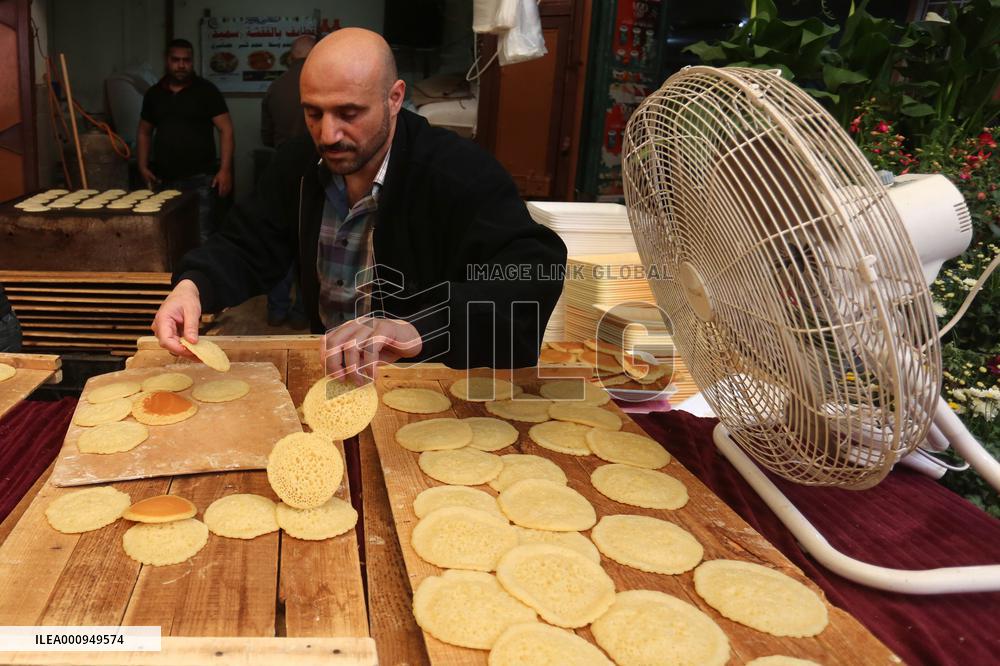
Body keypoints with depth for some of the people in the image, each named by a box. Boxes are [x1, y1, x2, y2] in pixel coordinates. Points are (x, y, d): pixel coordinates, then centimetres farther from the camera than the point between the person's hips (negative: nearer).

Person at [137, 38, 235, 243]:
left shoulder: (206, 90, -1)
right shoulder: (154, 93, 12)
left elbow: (225, 129, -6)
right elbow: (144, 132, 21)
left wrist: (225, 169, -15)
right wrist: (143, 166, 8)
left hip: (201, 179, -5)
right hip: (165, 180, 5)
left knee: (202, 238, -9)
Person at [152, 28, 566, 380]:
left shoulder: (460, 172, -22)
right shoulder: (299, 161, 0)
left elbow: (534, 275, -35)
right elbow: (247, 249, 6)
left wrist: (418, 330, -52)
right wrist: (193, 285, -19)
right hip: (324, 363, 6)